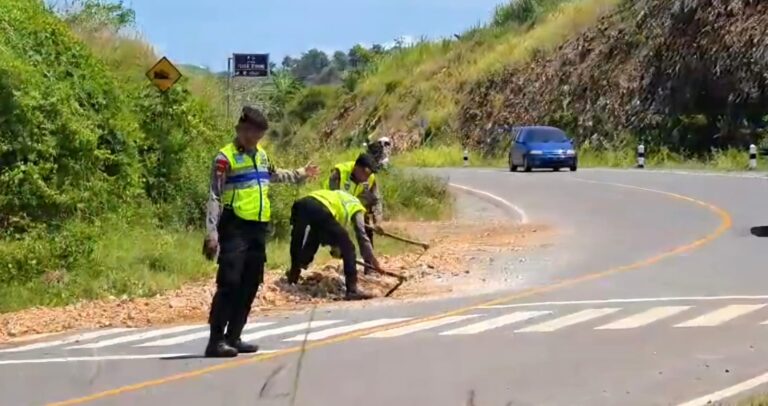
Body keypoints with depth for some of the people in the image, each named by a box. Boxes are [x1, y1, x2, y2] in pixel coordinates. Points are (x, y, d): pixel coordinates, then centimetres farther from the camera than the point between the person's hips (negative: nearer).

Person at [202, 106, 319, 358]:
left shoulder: (261, 155, 15)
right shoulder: (226, 158, -8)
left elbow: (274, 175, 38)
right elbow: (214, 198, -13)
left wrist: (301, 175, 47)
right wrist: (211, 234, -20)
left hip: (259, 227, 8)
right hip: (235, 227, -8)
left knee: (250, 285, 8)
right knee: (229, 282, -14)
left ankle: (233, 337, 15)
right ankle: (216, 340, -13)